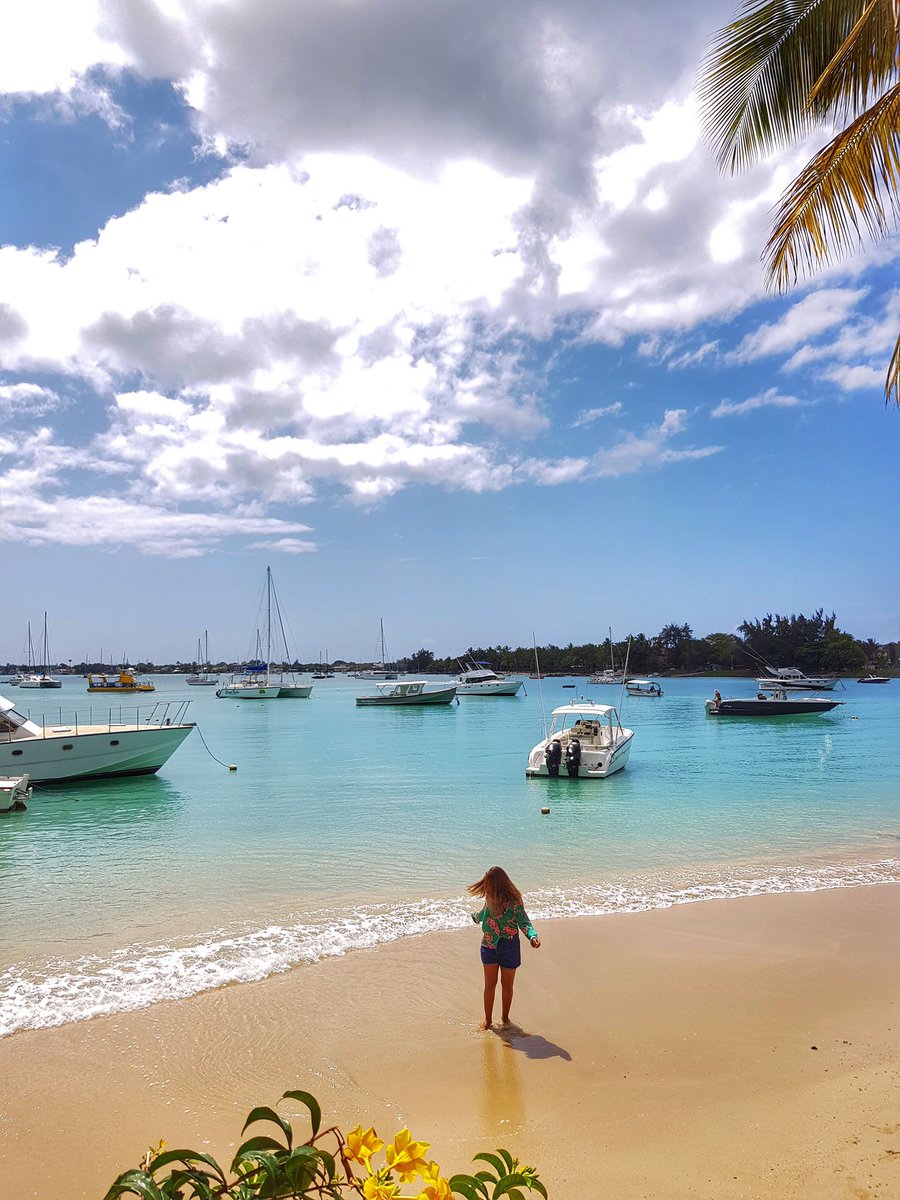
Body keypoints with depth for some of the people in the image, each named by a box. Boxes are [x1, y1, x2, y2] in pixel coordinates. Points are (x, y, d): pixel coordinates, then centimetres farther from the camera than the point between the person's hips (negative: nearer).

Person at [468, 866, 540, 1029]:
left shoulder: (514, 900, -19)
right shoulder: (490, 897, -5)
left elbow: (524, 922, -19)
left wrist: (533, 936, -38)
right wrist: (476, 916, 36)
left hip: (509, 946, -3)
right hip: (489, 945, 3)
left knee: (507, 985, 12)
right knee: (490, 984, 8)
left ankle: (505, 1018, 33)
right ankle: (488, 1019, 24)